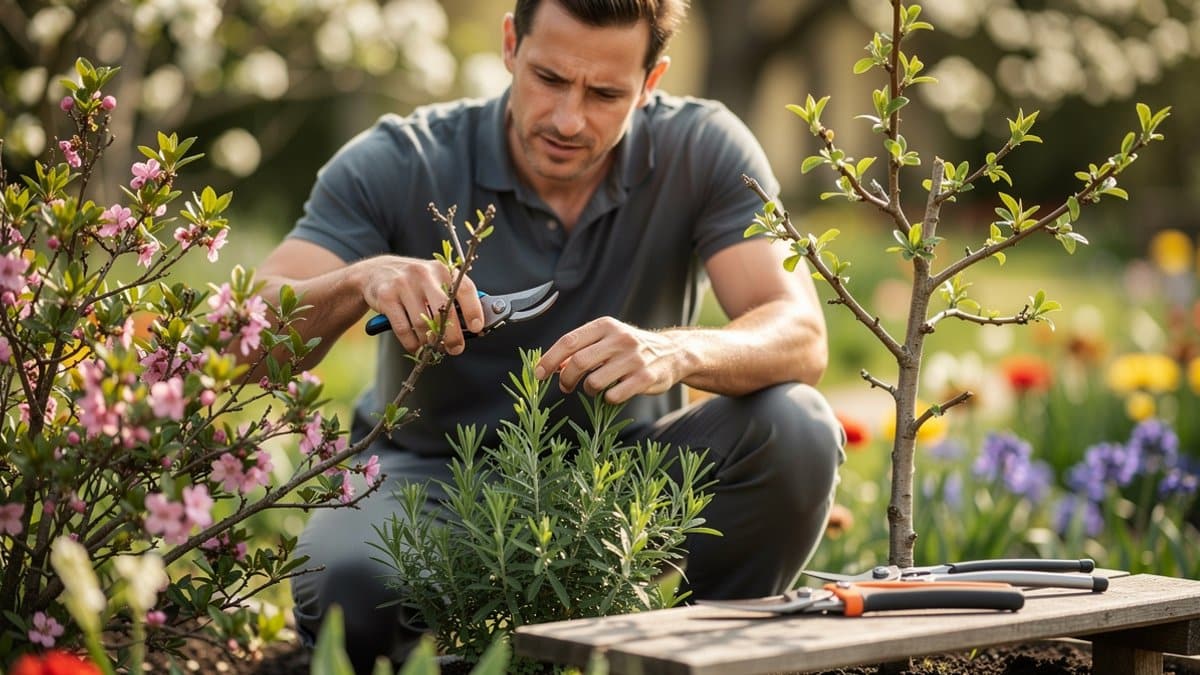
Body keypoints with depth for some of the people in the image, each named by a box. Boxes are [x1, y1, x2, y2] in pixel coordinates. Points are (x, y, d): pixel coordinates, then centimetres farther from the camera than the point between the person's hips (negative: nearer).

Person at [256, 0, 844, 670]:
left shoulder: (703, 152, -12)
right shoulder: (400, 162, -14)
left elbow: (801, 338, -22)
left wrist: (674, 352, -44)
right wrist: (362, 280, -41)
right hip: (434, 471, -1)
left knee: (796, 430, -25)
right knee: (344, 584, -34)